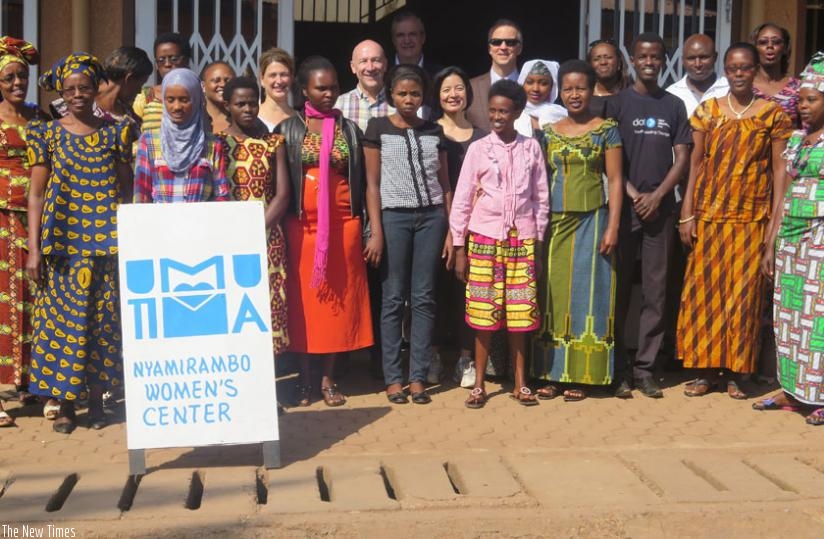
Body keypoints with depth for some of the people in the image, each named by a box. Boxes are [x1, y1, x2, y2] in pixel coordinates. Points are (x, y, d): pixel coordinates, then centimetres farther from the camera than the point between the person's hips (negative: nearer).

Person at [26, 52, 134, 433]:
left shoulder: (114, 133, 8)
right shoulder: (47, 134, 5)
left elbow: (126, 191, 9)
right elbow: (36, 194, 4)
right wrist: (34, 249, -3)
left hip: (104, 242, 1)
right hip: (61, 241, -1)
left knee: (102, 318, 4)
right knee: (60, 317, 1)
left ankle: (96, 398, 16)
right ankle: (64, 404, 11)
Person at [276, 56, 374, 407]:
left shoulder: (350, 130, 10)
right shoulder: (288, 129, 5)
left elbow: (366, 182, 8)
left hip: (343, 226, 2)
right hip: (301, 226, -1)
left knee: (338, 300, 4)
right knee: (303, 299, 2)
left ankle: (328, 379, 15)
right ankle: (304, 379, 12)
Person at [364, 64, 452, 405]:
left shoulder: (434, 131, 11)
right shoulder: (378, 128, 3)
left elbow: (445, 184, 11)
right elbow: (372, 183, 0)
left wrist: (451, 231, 5)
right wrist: (375, 232, -7)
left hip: (431, 216, 3)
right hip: (393, 216, -2)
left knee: (424, 299, 3)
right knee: (393, 299, 0)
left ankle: (418, 377, 8)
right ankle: (393, 377, 7)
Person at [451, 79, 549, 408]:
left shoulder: (531, 148, 5)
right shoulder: (478, 149, 1)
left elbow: (541, 198, 10)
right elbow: (461, 199, 2)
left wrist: (538, 242, 8)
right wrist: (459, 248, 0)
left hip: (521, 240, 1)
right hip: (484, 239, -1)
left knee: (519, 313, 3)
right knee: (484, 313, 1)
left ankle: (520, 383, 15)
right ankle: (479, 384, 11)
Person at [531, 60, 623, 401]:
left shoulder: (607, 130, 2)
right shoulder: (548, 132, 10)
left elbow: (615, 180, -1)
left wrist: (613, 226, -9)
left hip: (592, 221, -3)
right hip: (554, 222, 3)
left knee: (586, 294, 0)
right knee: (553, 297, 3)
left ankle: (580, 376, 6)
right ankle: (552, 374, 9)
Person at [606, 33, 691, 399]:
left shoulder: (674, 105, 10)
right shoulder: (617, 103, 4)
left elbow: (682, 158, 6)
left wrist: (656, 196, -7)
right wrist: (633, 194, -9)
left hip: (660, 207, 2)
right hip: (624, 205, -2)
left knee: (655, 291, 2)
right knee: (619, 288, 0)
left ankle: (644, 369, 9)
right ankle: (618, 369, 7)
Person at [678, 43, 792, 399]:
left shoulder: (773, 114, 2)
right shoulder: (707, 111, 5)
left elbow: (779, 169, 1)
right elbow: (695, 163, 4)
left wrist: (776, 220, -5)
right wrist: (687, 215, -1)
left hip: (752, 216, -1)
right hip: (708, 213, 1)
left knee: (743, 292, 2)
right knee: (704, 288, 3)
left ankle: (736, 372, 12)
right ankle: (705, 369, 12)